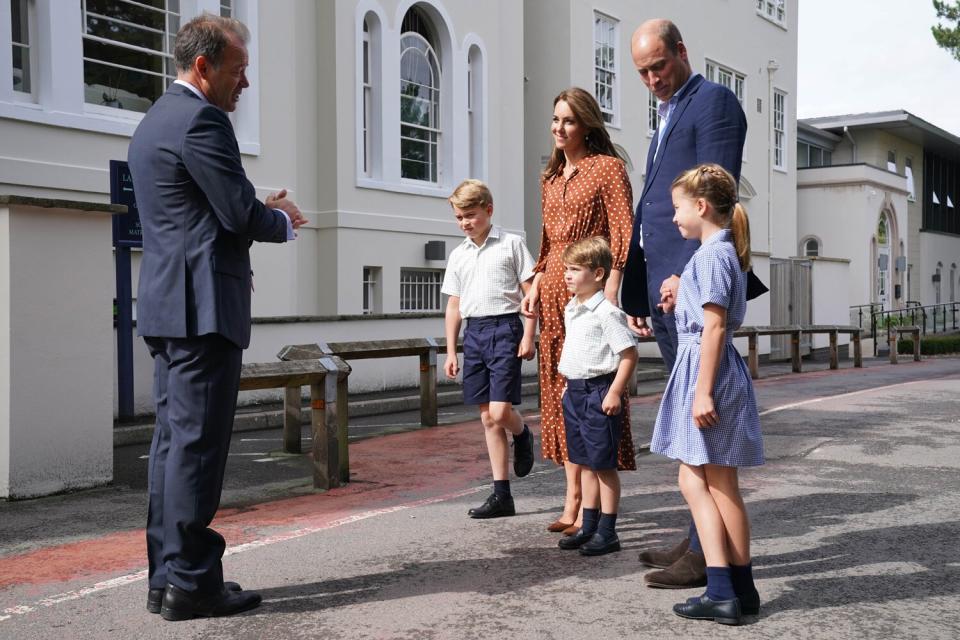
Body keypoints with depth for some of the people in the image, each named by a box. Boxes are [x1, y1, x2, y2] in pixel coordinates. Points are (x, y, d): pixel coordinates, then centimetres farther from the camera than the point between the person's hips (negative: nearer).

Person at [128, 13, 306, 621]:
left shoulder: (153, 122, 20)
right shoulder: (201, 121, -11)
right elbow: (243, 216, -15)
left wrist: (262, 211, 15)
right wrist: (283, 218, 5)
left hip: (167, 306, 10)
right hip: (203, 305, -10)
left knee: (174, 440, 11)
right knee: (198, 442, -6)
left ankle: (167, 576, 17)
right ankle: (191, 582, 1)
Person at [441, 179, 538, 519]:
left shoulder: (511, 244, 1)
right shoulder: (458, 255, 15)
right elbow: (454, 305, 17)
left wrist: (528, 337, -9)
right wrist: (451, 351, 12)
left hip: (504, 328, -5)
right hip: (474, 333, 5)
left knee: (500, 412, -15)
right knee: (488, 418, 6)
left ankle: (523, 436, 23)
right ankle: (502, 496, 11)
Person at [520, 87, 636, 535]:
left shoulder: (607, 167, -2)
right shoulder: (550, 177, 19)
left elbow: (623, 234, -10)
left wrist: (610, 293, -19)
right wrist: (535, 286, 11)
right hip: (555, 295, 8)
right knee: (561, 394, 7)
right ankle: (572, 502, 14)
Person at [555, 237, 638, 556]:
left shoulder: (607, 312, -15)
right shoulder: (570, 310, 12)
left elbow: (629, 353, -17)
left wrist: (615, 392, -20)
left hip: (599, 392, -9)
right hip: (574, 390, 9)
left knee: (604, 464, 0)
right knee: (586, 463, 15)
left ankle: (607, 532, 9)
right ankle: (588, 527, 25)